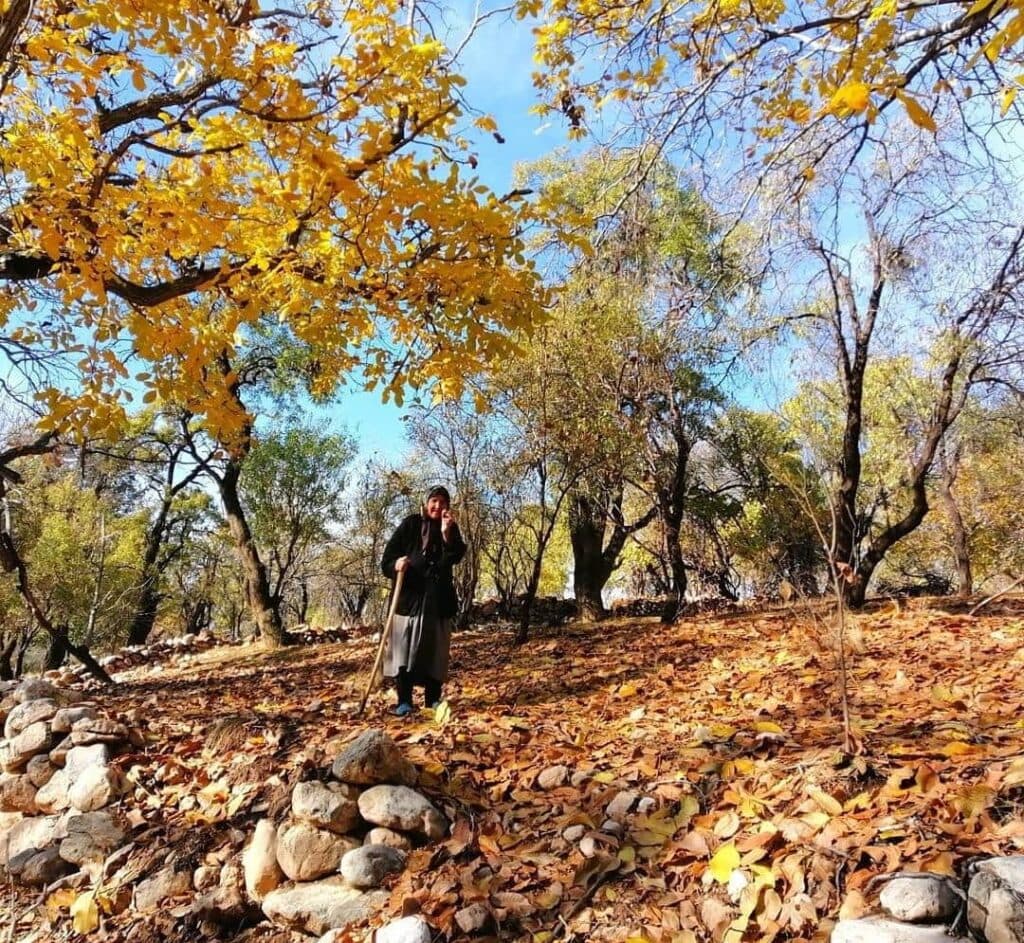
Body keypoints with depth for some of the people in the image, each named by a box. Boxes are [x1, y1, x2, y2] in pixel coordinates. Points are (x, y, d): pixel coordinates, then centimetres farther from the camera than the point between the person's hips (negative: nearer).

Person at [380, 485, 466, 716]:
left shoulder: (450, 529, 8)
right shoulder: (410, 524, 2)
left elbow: (455, 557, -9)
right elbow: (386, 559, -1)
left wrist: (447, 534, -21)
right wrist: (396, 565, -23)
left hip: (438, 598, 2)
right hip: (409, 595, -2)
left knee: (435, 650, 3)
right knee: (405, 648, -4)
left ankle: (433, 700, 11)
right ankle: (404, 701, 2)